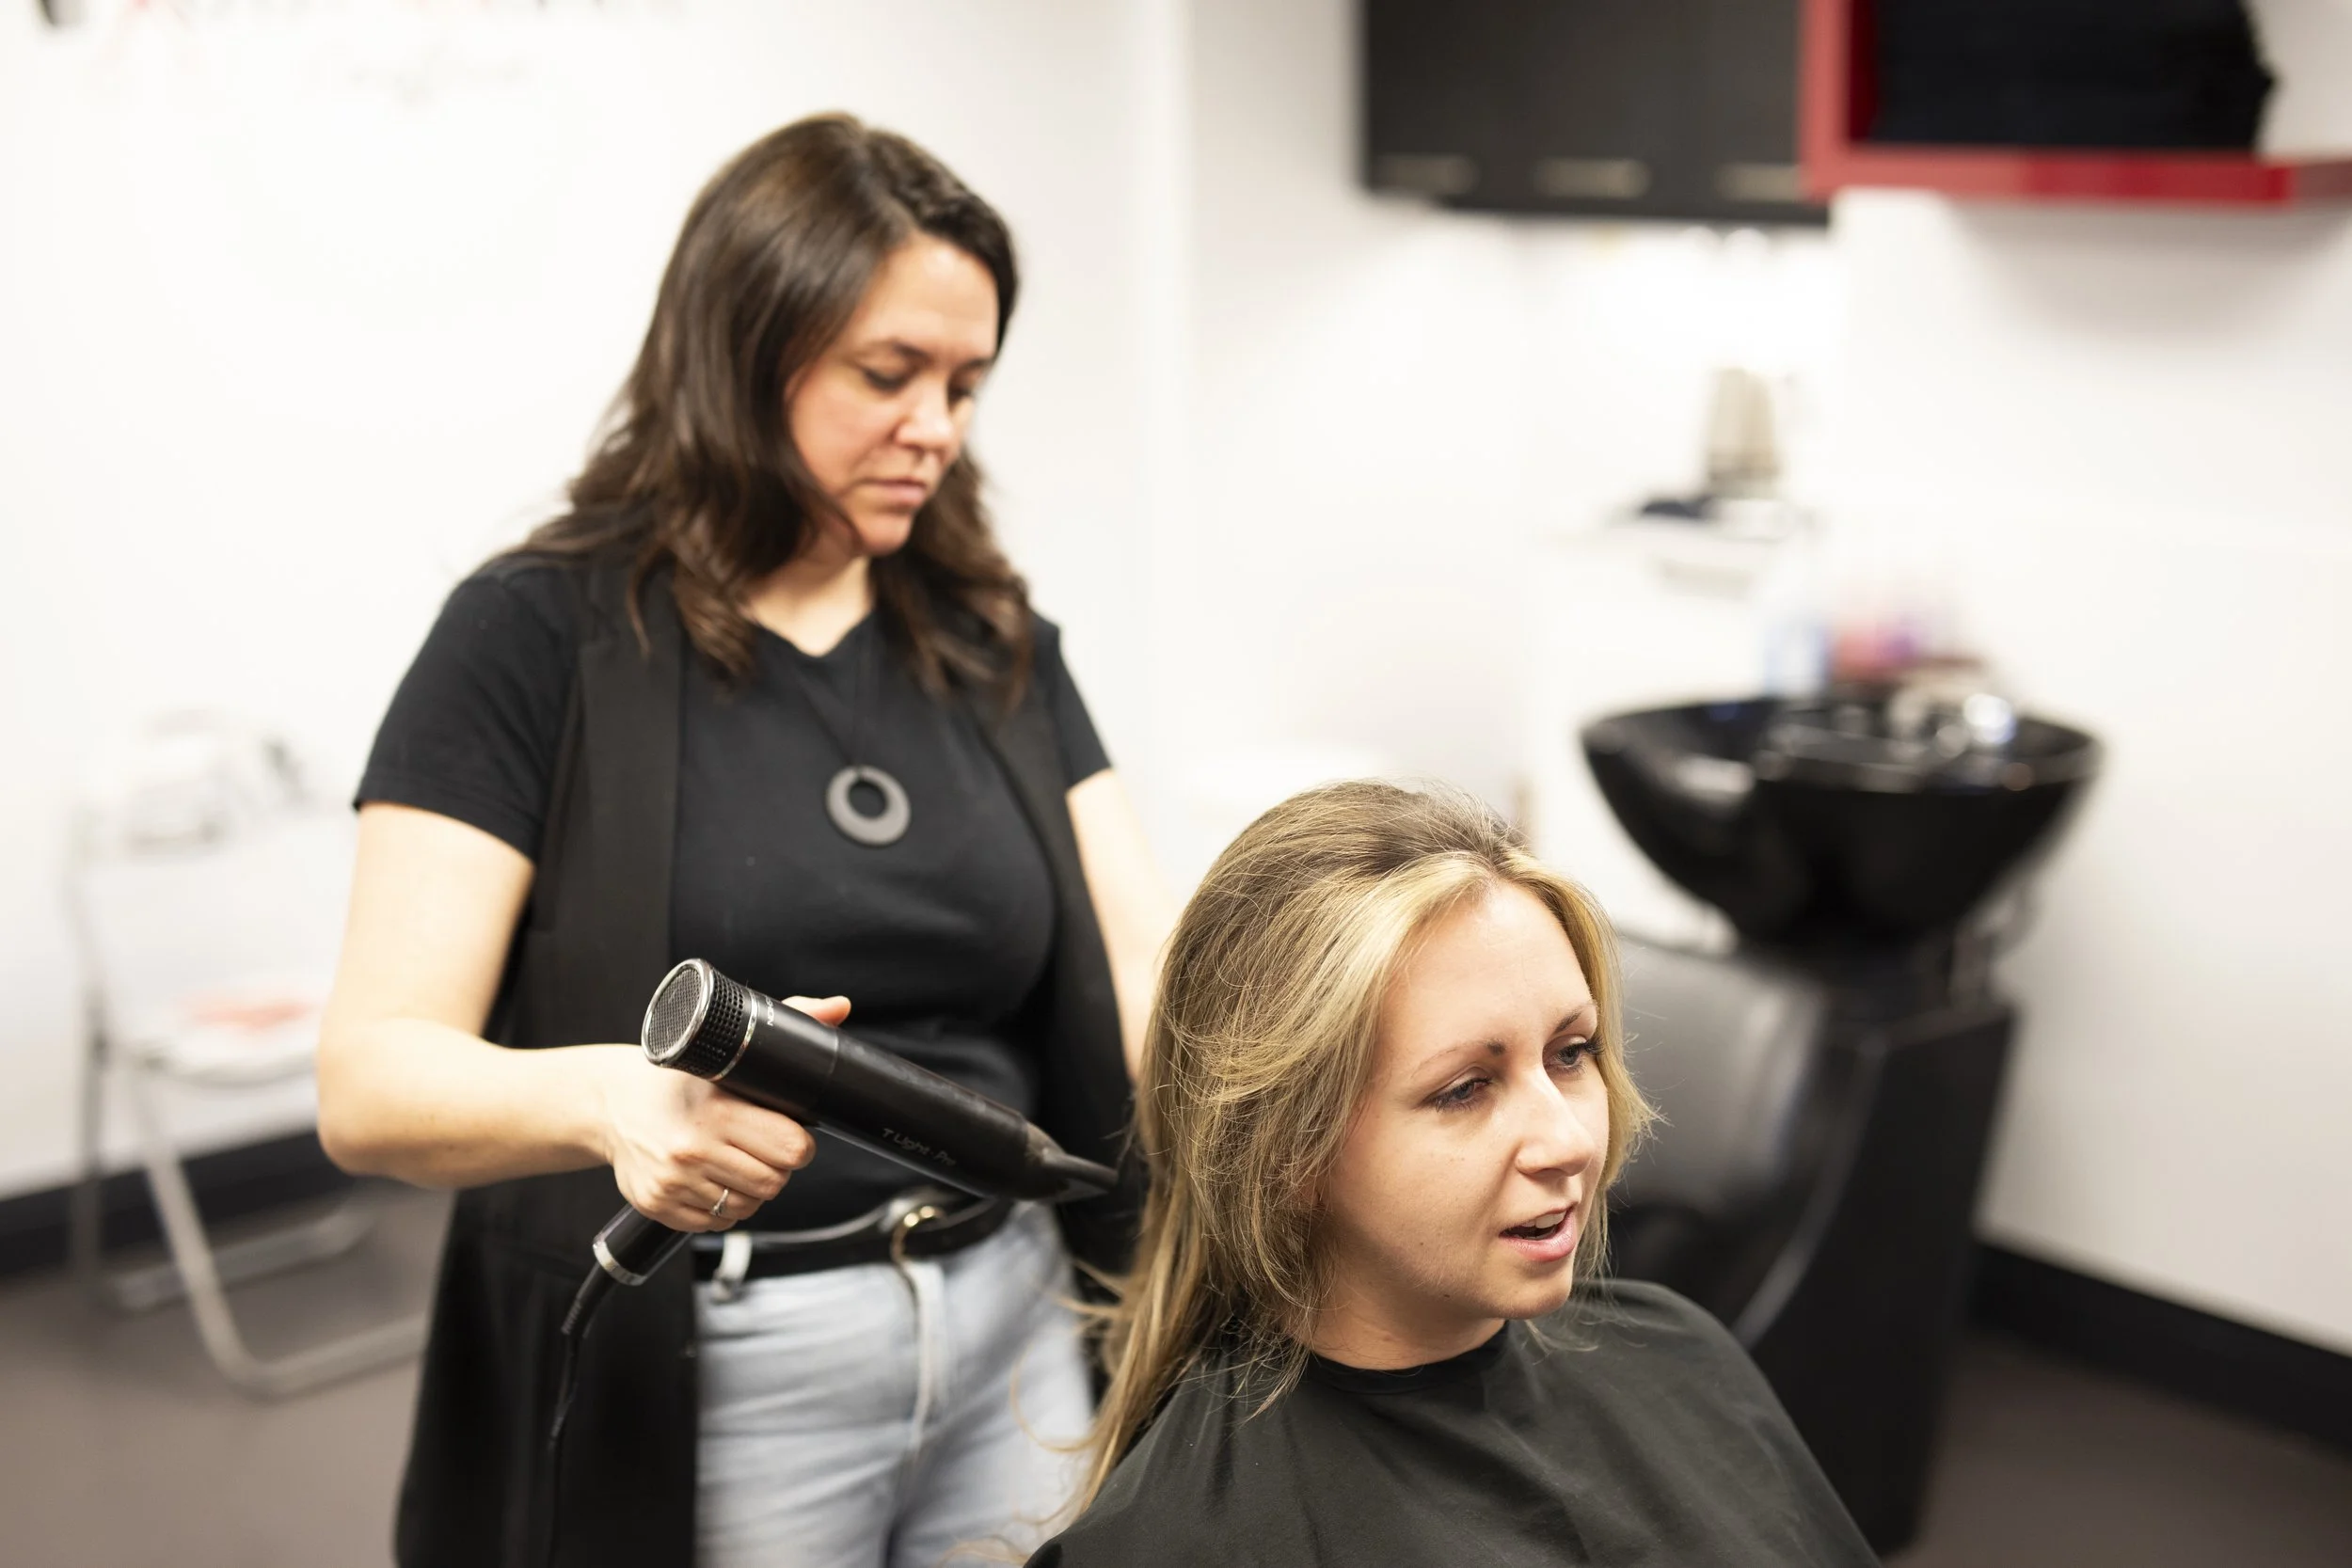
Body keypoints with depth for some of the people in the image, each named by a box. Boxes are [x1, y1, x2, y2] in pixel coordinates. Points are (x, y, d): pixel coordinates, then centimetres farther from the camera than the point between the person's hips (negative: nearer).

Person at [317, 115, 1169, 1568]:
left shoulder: (994, 645, 7)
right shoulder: (540, 639, -8)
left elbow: (1150, 981, 0)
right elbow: (370, 1080, -15)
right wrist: (611, 1096, -36)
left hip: (1010, 1327, 5)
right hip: (697, 1378, -4)